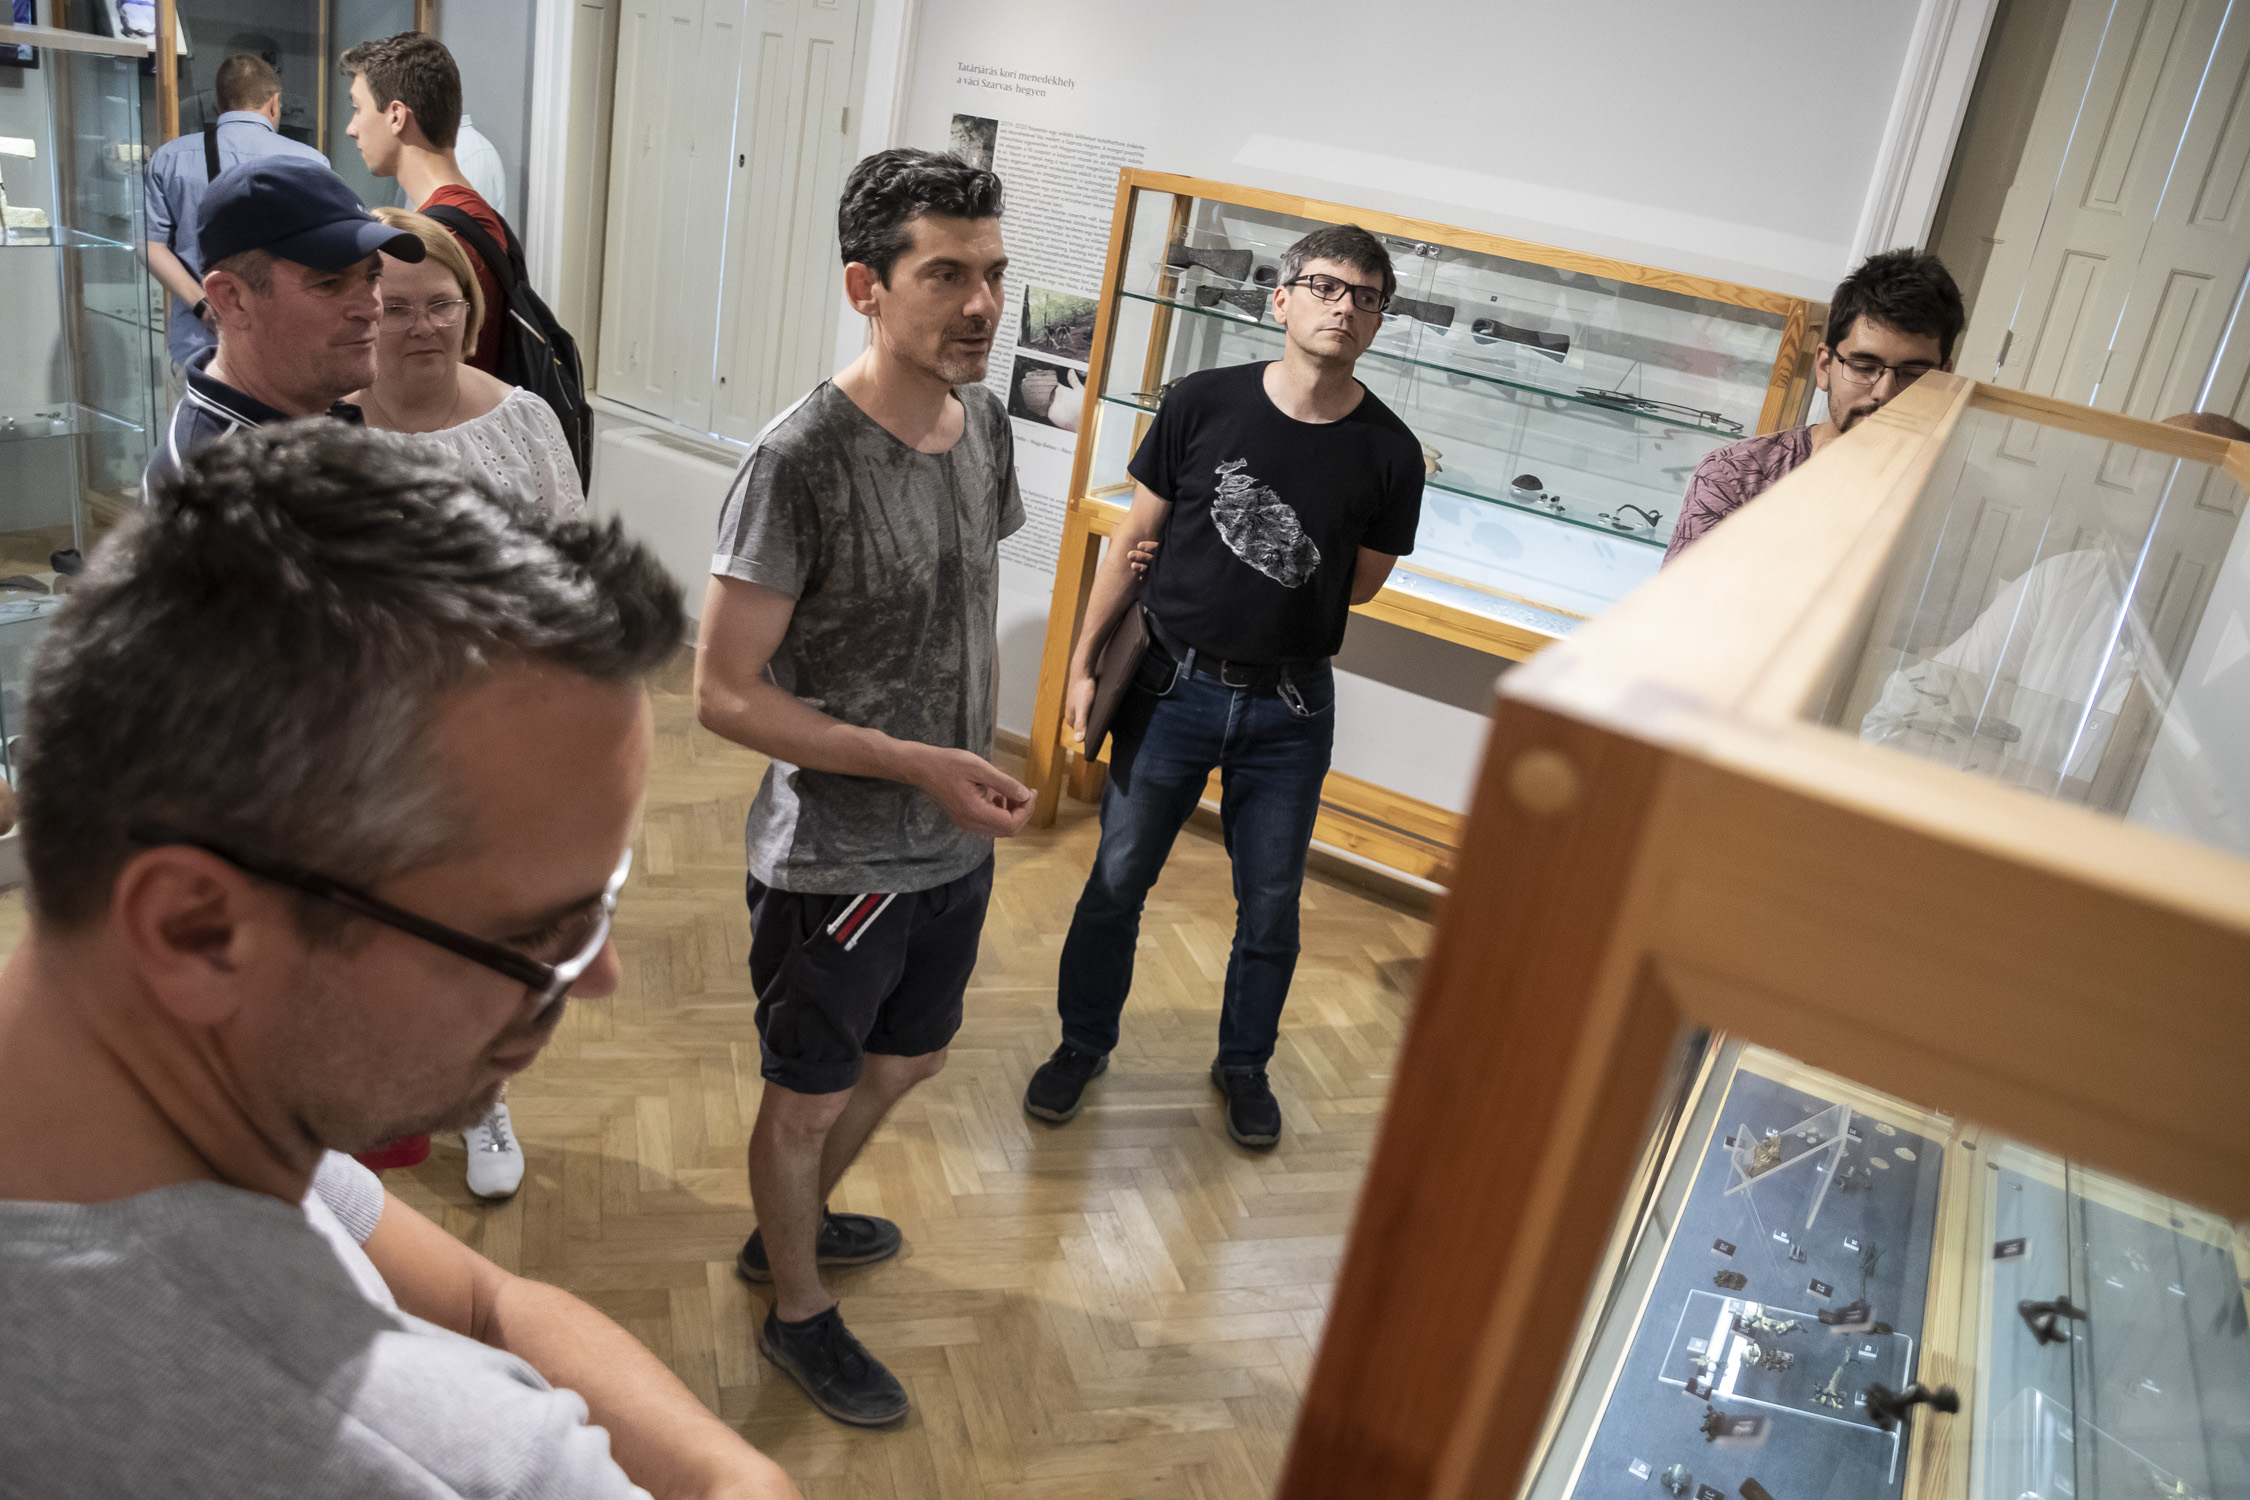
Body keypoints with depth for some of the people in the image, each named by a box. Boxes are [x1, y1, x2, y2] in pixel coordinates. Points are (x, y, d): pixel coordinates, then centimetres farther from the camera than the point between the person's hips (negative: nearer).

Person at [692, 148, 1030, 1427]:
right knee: (810, 1095, 15)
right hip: (834, 861, -7)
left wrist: (980, 774, 14)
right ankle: (799, 1310, 42)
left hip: (957, 843, 8)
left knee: (909, 1057, 26)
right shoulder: (800, 465, -24)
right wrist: (916, 763, -27)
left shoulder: (985, 423, -2)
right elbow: (725, 695, -22)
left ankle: (795, 1220, 54)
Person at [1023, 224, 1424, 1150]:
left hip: (1288, 710, 0)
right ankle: (1082, 1044, 34)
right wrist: (1084, 663, 1)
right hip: (1174, 685, 0)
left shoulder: (1388, 454, -7)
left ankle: (1244, 1064, 37)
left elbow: (1361, 584, 5)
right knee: (1117, 880, 11)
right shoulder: (1203, 403, -8)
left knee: (1270, 906, 13)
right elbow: (1136, 536, 0)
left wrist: (1266, 588, -5)